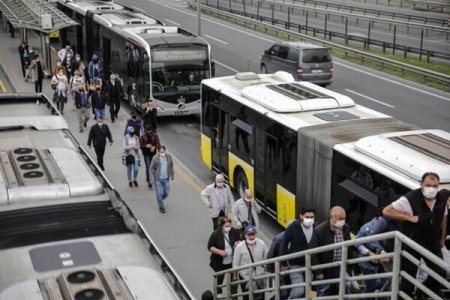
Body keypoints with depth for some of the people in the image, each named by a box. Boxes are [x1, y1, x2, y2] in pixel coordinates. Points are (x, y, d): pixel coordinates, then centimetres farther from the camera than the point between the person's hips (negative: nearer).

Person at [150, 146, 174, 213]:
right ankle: (161, 207, 16)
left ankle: (160, 200, 41)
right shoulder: (155, 158, -13)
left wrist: (172, 174, 18)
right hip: (158, 179, -4)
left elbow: (171, 166, 13)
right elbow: (151, 168, -6)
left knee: (166, 193, 10)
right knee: (159, 194, -1)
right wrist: (152, 177, -12)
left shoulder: (168, 157, -2)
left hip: (166, 179, 4)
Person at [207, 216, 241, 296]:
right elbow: (210, 247, -12)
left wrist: (238, 243, -15)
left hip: (232, 262, 2)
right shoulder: (215, 234, -19)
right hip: (219, 263, -2)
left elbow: (240, 238, 8)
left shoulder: (234, 231, -11)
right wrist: (220, 251, -26)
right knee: (219, 280, 18)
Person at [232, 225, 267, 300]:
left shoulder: (261, 243, -5)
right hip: (246, 277, -3)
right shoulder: (240, 246, -12)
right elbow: (235, 264, -5)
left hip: (260, 276, 3)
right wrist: (235, 277, -1)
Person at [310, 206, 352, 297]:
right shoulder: (320, 230, -18)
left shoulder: (346, 229, -2)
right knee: (323, 293, 8)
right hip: (325, 270, -4)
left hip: (341, 268, 4)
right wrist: (317, 272, -16)